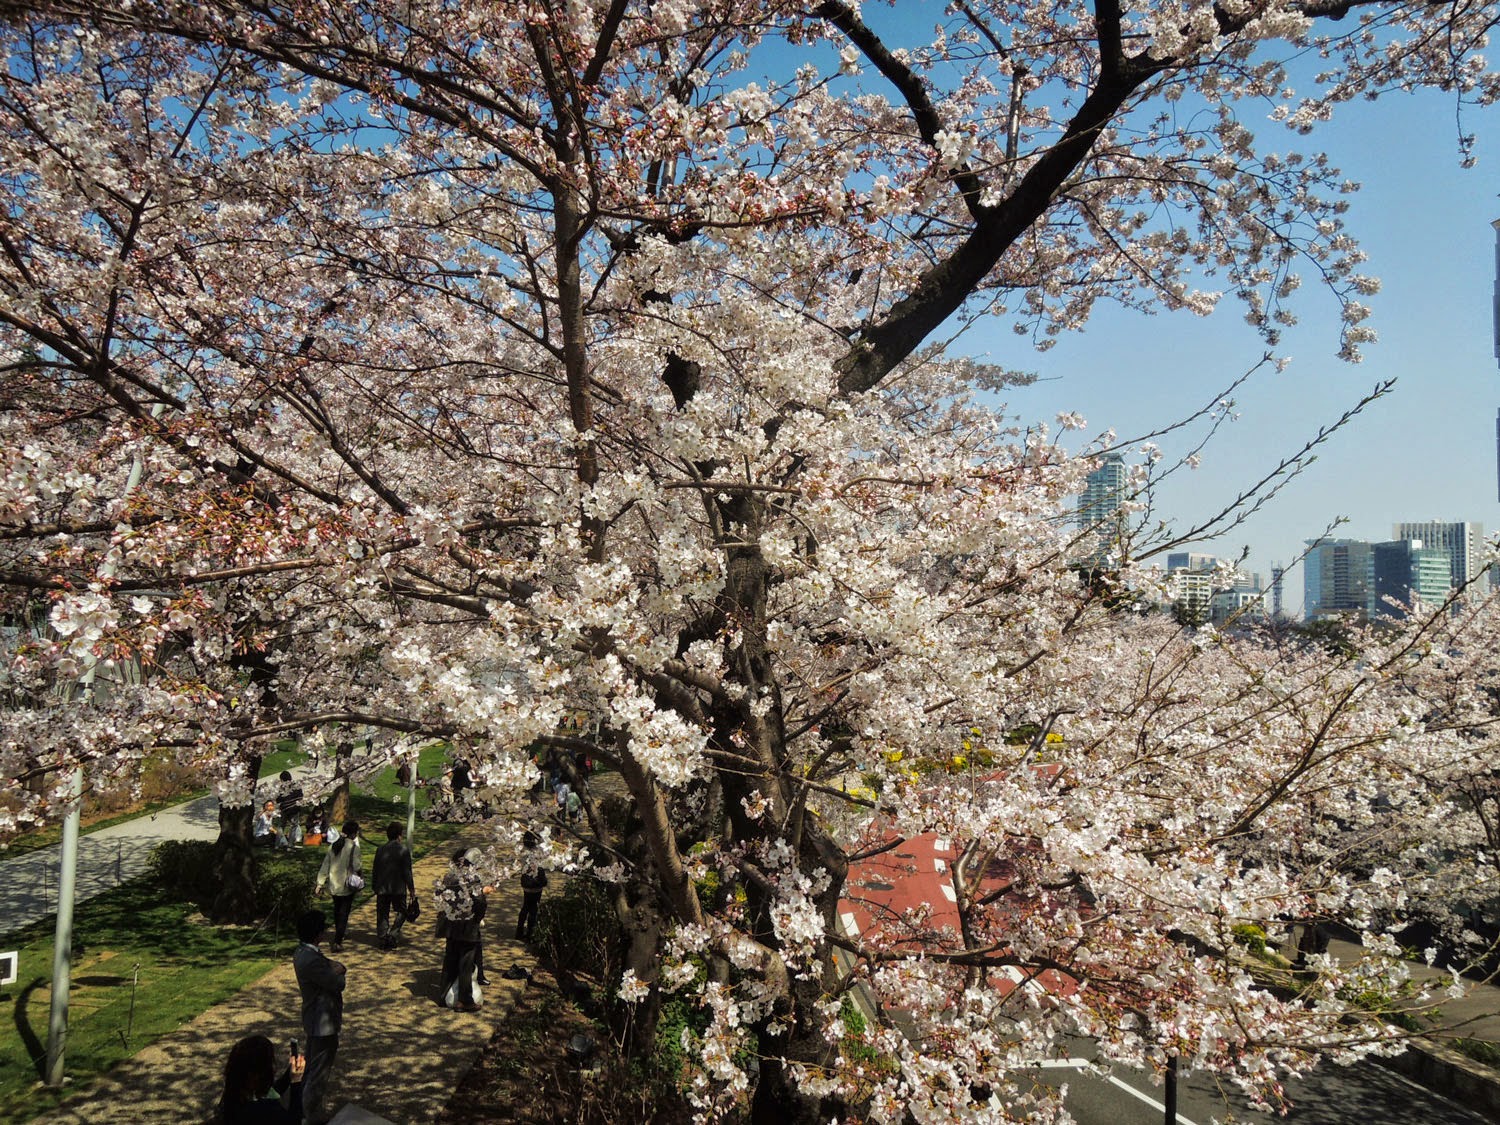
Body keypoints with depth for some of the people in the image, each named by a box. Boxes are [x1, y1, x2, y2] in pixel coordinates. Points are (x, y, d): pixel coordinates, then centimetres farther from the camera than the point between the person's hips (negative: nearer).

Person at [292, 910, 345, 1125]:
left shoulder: (303, 952, 1)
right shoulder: (312, 961, -31)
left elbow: (339, 967, 9)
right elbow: (338, 984, -23)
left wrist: (336, 968, -12)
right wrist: (338, 972, -4)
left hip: (314, 1020, 10)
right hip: (324, 1024, -10)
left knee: (311, 1068, 24)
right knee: (319, 1071, 7)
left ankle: (305, 1107, 39)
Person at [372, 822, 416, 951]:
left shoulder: (380, 849, 4)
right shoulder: (404, 850, -9)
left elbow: (375, 870, 9)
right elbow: (407, 871, -8)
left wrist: (374, 886, 19)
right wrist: (411, 888, -1)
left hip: (382, 888, 4)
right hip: (398, 888, -3)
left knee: (383, 914, 10)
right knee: (401, 912, 10)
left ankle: (383, 939, 10)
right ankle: (393, 935, -4)